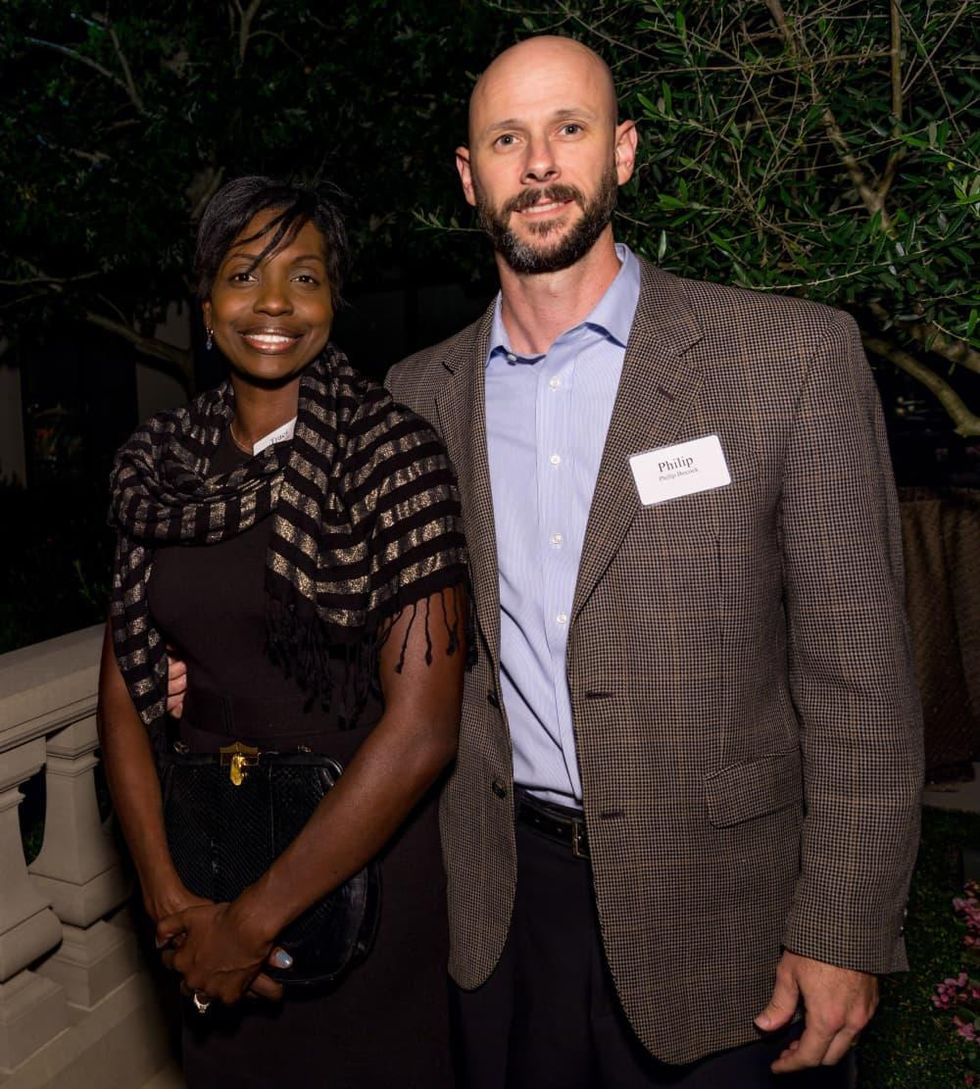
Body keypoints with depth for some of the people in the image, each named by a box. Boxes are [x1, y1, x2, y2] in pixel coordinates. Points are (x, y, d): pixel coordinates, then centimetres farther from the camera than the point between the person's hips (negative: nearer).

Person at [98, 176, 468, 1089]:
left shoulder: (389, 449, -16)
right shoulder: (159, 464, -1)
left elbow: (422, 728, -20)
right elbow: (124, 690, 2)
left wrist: (256, 919, -14)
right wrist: (167, 899, -9)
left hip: (362, 861, -4)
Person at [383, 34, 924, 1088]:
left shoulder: (795, 357, -10)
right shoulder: (420, 393, 2)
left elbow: (858, 675, -9)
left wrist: (843, 933, -10)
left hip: (716, 916, -2)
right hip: (498, 905, 3)